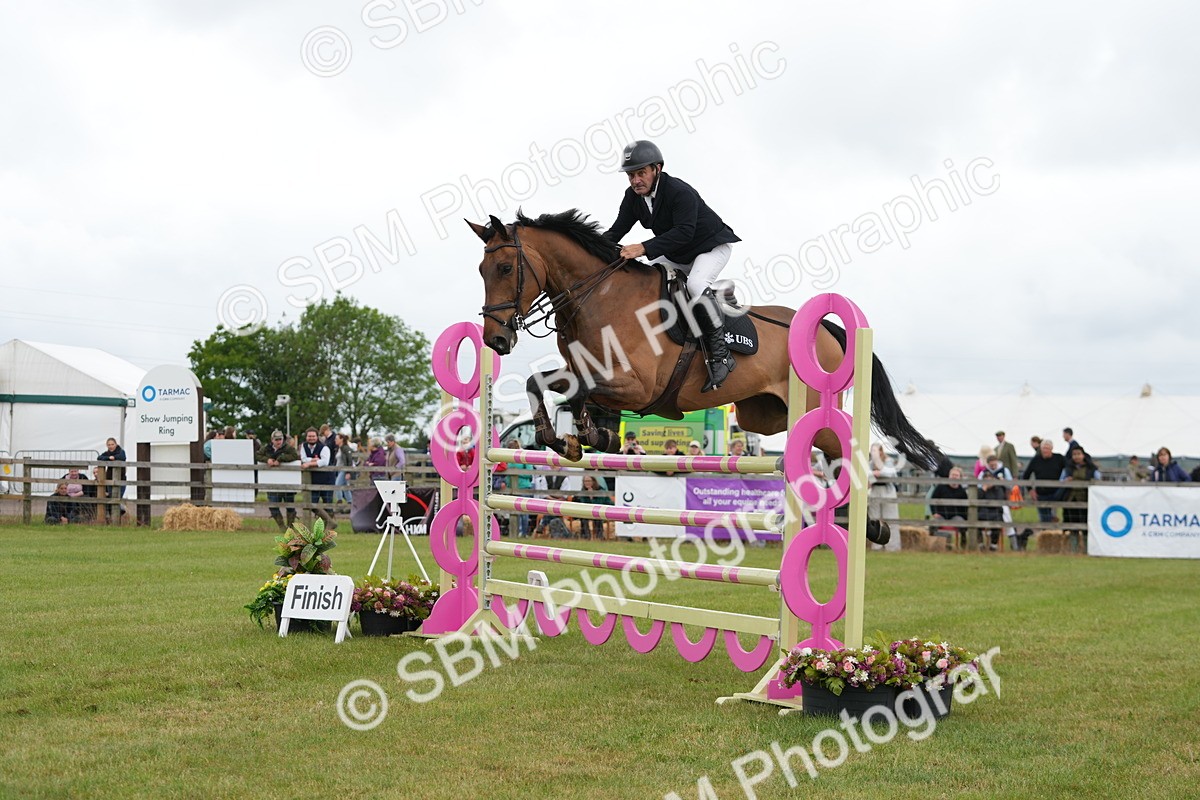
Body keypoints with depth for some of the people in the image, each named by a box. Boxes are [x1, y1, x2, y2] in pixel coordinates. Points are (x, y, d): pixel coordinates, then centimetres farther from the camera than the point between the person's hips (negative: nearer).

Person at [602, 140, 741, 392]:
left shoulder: (680, 192, -29)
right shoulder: (633, 196, -5)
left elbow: (684, 232, -39)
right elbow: (617, 231, -4)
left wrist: (644, 248, -50)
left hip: (712, 246, -9)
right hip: (677, 256, 9)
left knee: (696, 283, -36)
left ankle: (721, 355, -31)